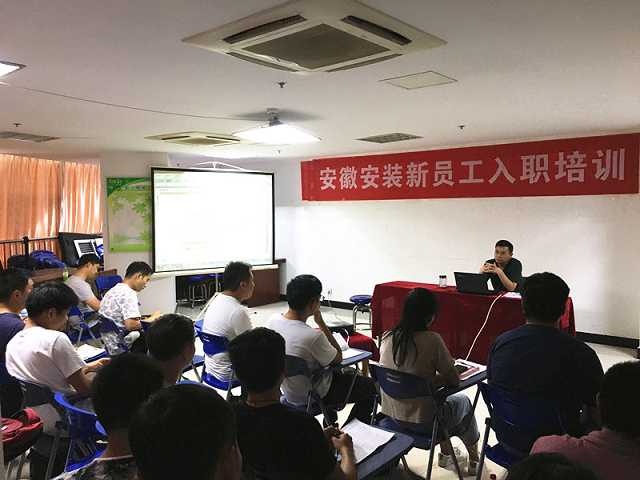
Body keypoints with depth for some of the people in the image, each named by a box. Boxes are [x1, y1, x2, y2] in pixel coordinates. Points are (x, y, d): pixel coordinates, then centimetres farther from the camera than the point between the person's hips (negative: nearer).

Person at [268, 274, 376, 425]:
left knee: (341, 373, 32)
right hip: (313, 397, -7)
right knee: (370, 386, 10)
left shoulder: (273, 321, -14)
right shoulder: (313, 336, -36)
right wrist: (321, 322, -18)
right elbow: (338, 359, -15)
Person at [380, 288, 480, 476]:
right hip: (421, 421, -5)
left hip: (390, 415, 5)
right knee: (463, 402, 25)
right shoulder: (432, 340, -22)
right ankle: (474, 460, 43)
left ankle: (445, 453, 45)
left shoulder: (387, 337, -6)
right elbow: (454, 380, -13)